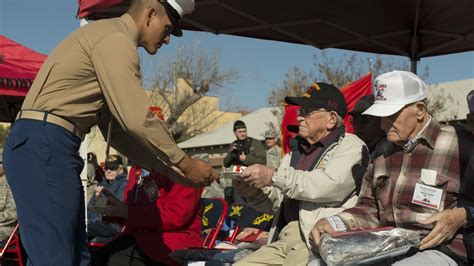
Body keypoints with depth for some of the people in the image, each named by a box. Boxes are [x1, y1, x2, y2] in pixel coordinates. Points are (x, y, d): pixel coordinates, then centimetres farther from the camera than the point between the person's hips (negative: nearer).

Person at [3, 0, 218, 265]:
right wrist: (185, 163, -5)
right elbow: (137, 120, -17)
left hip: (47, 147, 10)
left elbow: (115, 127, 22)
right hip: (44, 145, -10)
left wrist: (167, 169, 18)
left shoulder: (110, 40, 23)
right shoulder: (115, 37, -8)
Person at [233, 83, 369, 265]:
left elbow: (332, 185, -17)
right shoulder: (296, 153, 21)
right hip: (285, 239, 6)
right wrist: (256, 193, 1)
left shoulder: (350, 146, 2)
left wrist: (274, 177, -17)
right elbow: (278, 204, 23)